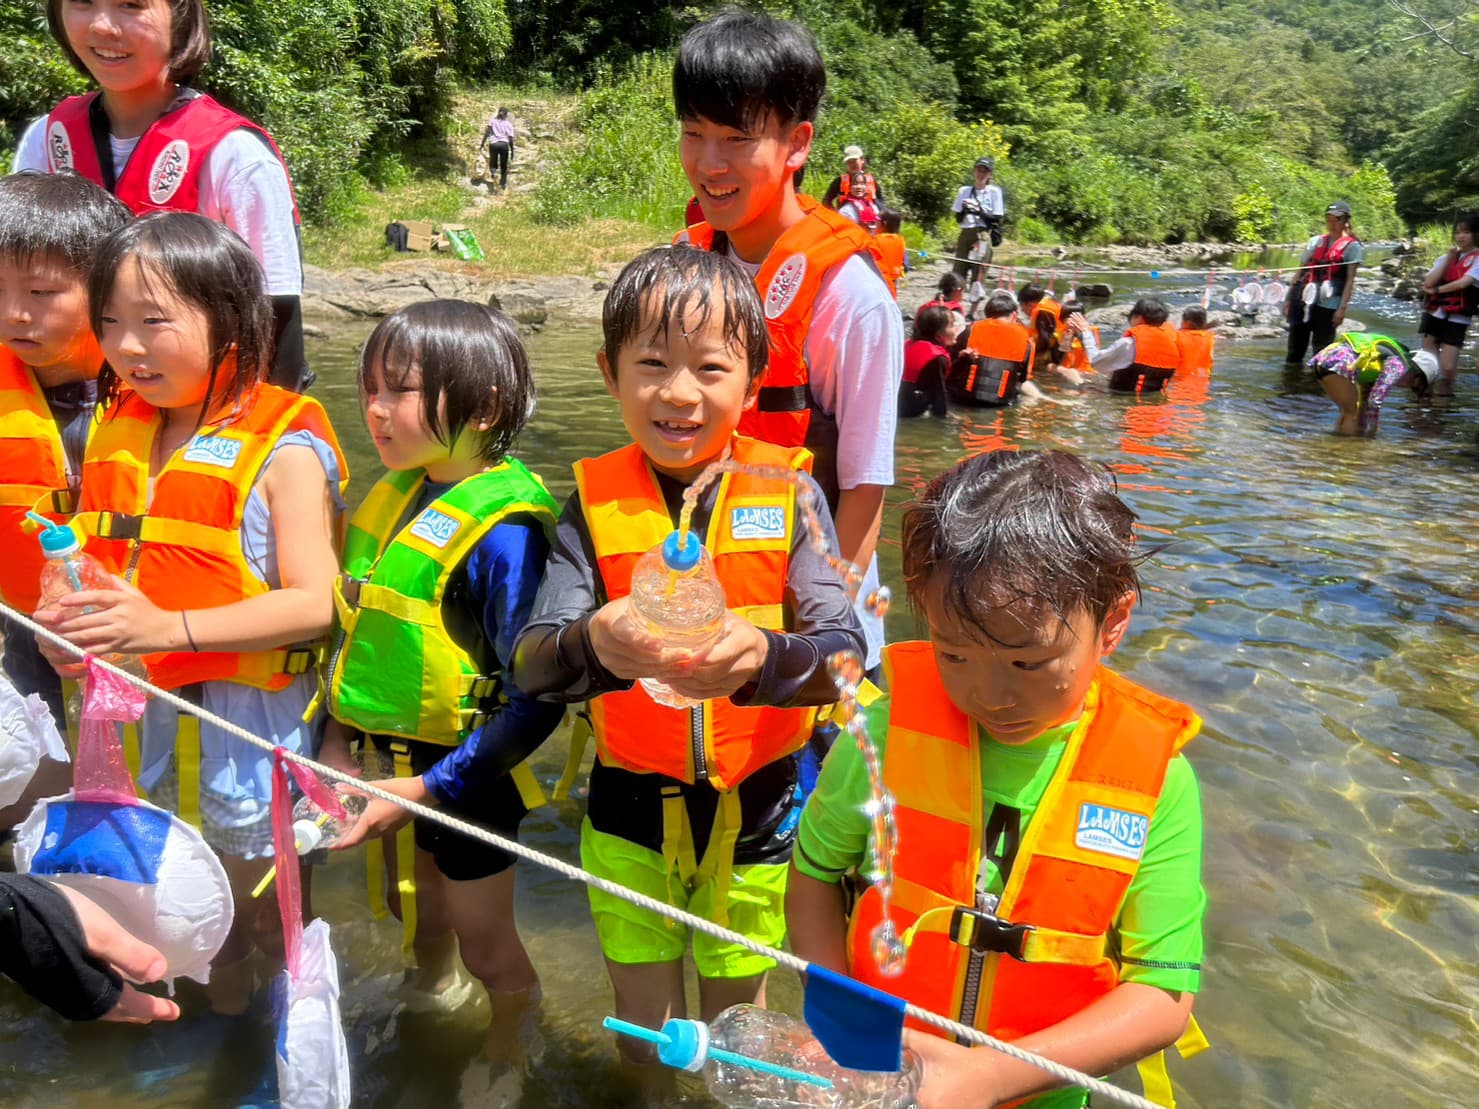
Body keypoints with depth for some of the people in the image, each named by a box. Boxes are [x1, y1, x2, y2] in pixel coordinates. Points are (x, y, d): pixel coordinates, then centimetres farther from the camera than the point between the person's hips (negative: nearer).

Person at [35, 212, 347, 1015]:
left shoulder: (282, 450, -16)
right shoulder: (116, 433, 4)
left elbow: (314, 602, -22)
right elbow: (96, 565, 14)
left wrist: (170, 627, -31)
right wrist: (68, 623, -9)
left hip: (244, 708, -6)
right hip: (141, 707, 6)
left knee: (263, 908, 11)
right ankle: (222, 1012, 49)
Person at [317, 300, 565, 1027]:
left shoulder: (501, 530, -26)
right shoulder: (395, 493, -2)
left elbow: (534, 701, -26)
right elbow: (360, 626, 9)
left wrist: (427, 789, -25)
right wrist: (336, 738, 1)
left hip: (462, 775, -7)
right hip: (391, 761, 7)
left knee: (486, 951, 14)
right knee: (422, 926, 30)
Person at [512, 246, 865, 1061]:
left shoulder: (786, 492, -10)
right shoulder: (595, 502, -8)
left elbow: (845, 650, -19)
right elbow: (530, 666, -18)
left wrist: (762, 657, -41)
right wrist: (593, 645, -41)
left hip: (754, 812, 0)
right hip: (630, 811, 1)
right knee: (641, 1033, 20)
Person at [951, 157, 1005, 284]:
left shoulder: (994, 191, 4)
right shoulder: (964, 190, 13)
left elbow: (997, 219, -2)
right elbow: (958, 219, 10)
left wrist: (979, 211, -15)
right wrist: (964, 211, -10)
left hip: (983, 236, -3)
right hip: (965, 233, 3)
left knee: (978, 278, -7)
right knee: (958, 275, -2)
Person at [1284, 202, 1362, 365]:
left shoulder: (1352, 246, 2)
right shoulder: (1316, 241, 14)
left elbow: (1350, 280, -4)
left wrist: (1342, 308, -12)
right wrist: (1288, 297, 9)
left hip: (1328, 305, -4)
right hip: (1304, 301, 4)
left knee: (1322, 352, 1)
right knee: (1295, 347, 7)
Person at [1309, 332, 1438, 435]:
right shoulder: (1399, 366, 0)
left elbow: (1364, 395, 30)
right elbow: (1375, 400, -5)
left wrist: (1363, 428, 32)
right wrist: (1372, 430, 8)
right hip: (1337, 364, -9)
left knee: (1348, 412, 19)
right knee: (1353, 415, 0)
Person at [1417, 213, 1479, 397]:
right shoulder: (1447, 257, 13)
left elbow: (1463, 282, -19)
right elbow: (1428, 283, -1)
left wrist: (1436, 290, -6)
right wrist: (1449, 258, -3)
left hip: (1456, 319, -4)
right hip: (1433, 314, 4)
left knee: (1447, 368, -7)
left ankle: (1445, 393, 16)